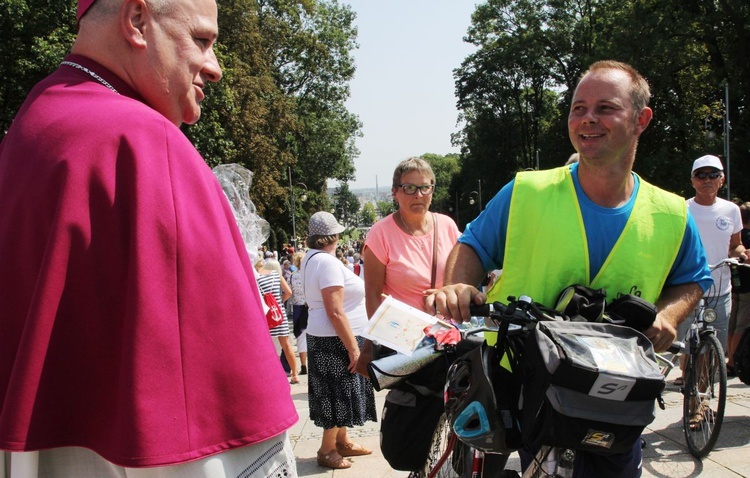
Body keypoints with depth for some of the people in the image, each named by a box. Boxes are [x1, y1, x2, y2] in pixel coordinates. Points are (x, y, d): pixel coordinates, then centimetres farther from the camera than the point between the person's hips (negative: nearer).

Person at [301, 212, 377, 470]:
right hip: (336, 340, -10)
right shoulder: (327, 262, -21)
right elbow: (335, 312, -26)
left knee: (339, 392, 18)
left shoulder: (311, 257, 10)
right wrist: (353, 348, -23)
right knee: (338, 393, 0)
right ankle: (327, 450, 10)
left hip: (327, 339, 10)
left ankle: (342, 441, 29)